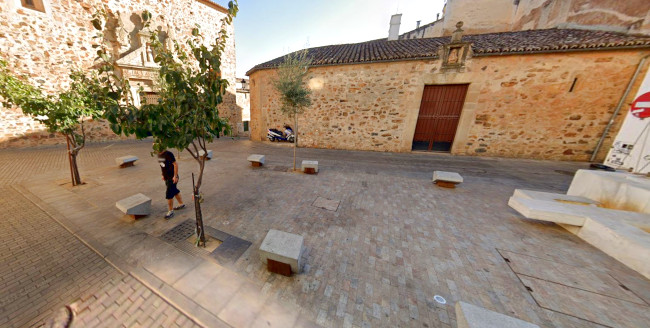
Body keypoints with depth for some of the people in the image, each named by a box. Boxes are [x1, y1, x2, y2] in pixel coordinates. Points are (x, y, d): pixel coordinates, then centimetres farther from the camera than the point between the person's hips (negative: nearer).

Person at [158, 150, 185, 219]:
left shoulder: (168, 154, -19)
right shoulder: (159, 154, 6)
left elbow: (175, 164, -20)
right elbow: (162, 165, 17)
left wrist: (175, 176, -20)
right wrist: (163, 175, 17)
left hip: (172, 178, -8)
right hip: (166, 177, 8)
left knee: (169, 194, -2)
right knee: (175, 191, 19)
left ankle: (171, 211, 12)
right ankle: (181, 204, 35)